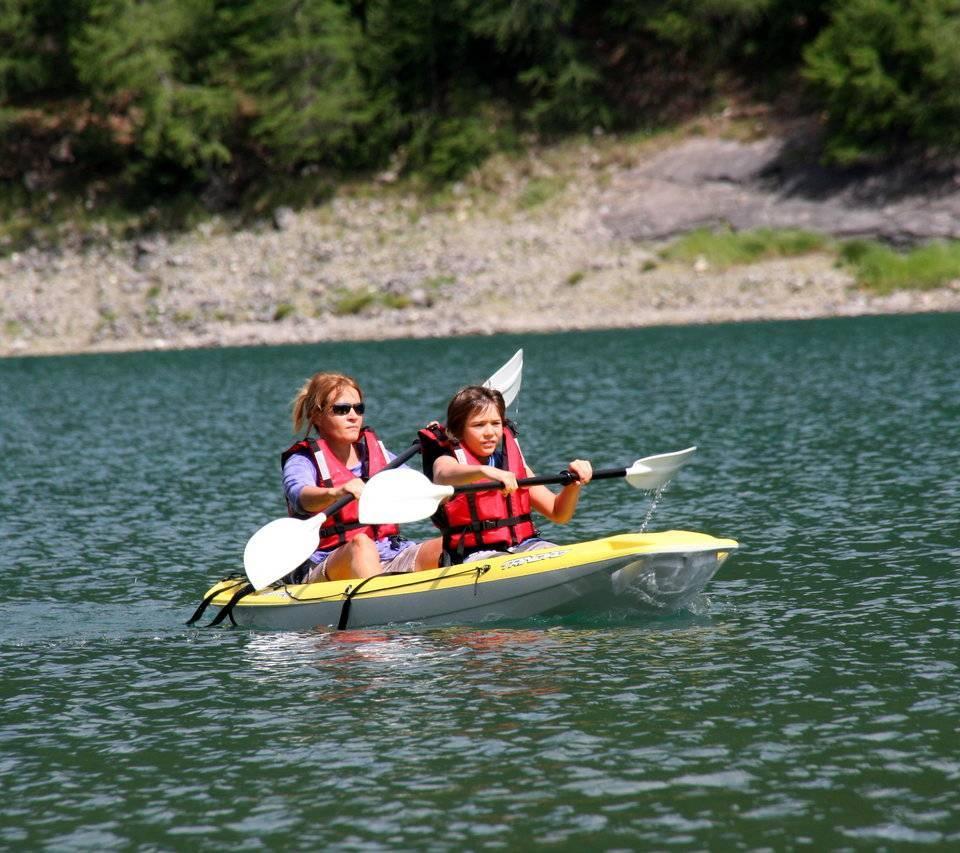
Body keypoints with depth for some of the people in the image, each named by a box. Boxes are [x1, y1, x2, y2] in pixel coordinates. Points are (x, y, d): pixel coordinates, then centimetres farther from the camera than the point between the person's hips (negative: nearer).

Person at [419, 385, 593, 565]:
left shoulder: (513, 462, 15)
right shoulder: (449, 459, 0)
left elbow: (559, 514, 13)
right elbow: (443, 476, -29)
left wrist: (574, 484, -9)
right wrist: (484, 471, -49)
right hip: (474, 555, -5)